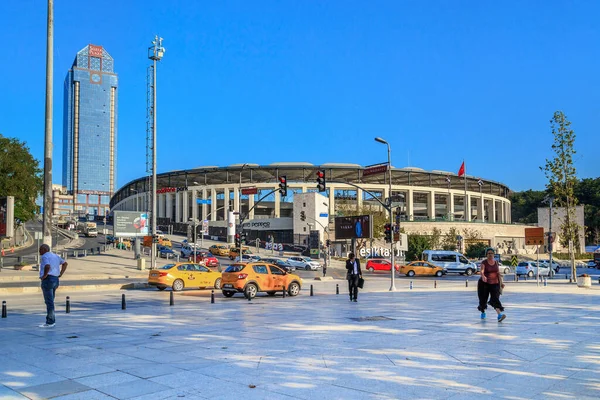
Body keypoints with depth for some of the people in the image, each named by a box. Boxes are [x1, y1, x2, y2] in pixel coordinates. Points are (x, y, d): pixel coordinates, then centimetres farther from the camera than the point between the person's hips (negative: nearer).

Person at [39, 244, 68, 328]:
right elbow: (65, 263, 22)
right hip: (55, 280, 9)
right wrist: (60, 274, 16)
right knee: (50, 301, 16)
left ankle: (50, 322, -3)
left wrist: (44, 275, -14)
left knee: (49, 302, -6)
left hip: (47, 280, -9)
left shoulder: (44, 256, -10)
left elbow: (47, 266, -28)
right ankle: (50, 320, 19)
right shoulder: (55, 256, 17)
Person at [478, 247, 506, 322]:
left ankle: (500, 314, -27)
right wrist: (483, 277, -46)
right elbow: (482, 271, -25)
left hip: (495, 283, 2)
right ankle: (483, 312, 33)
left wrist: (501, 282, 5)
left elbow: (498, 273, 11)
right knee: (483, 299, 8)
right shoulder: (484, 263, -8)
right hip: (484, 283, -2)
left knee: (495, 299, -14)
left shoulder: (496, 262, 6)